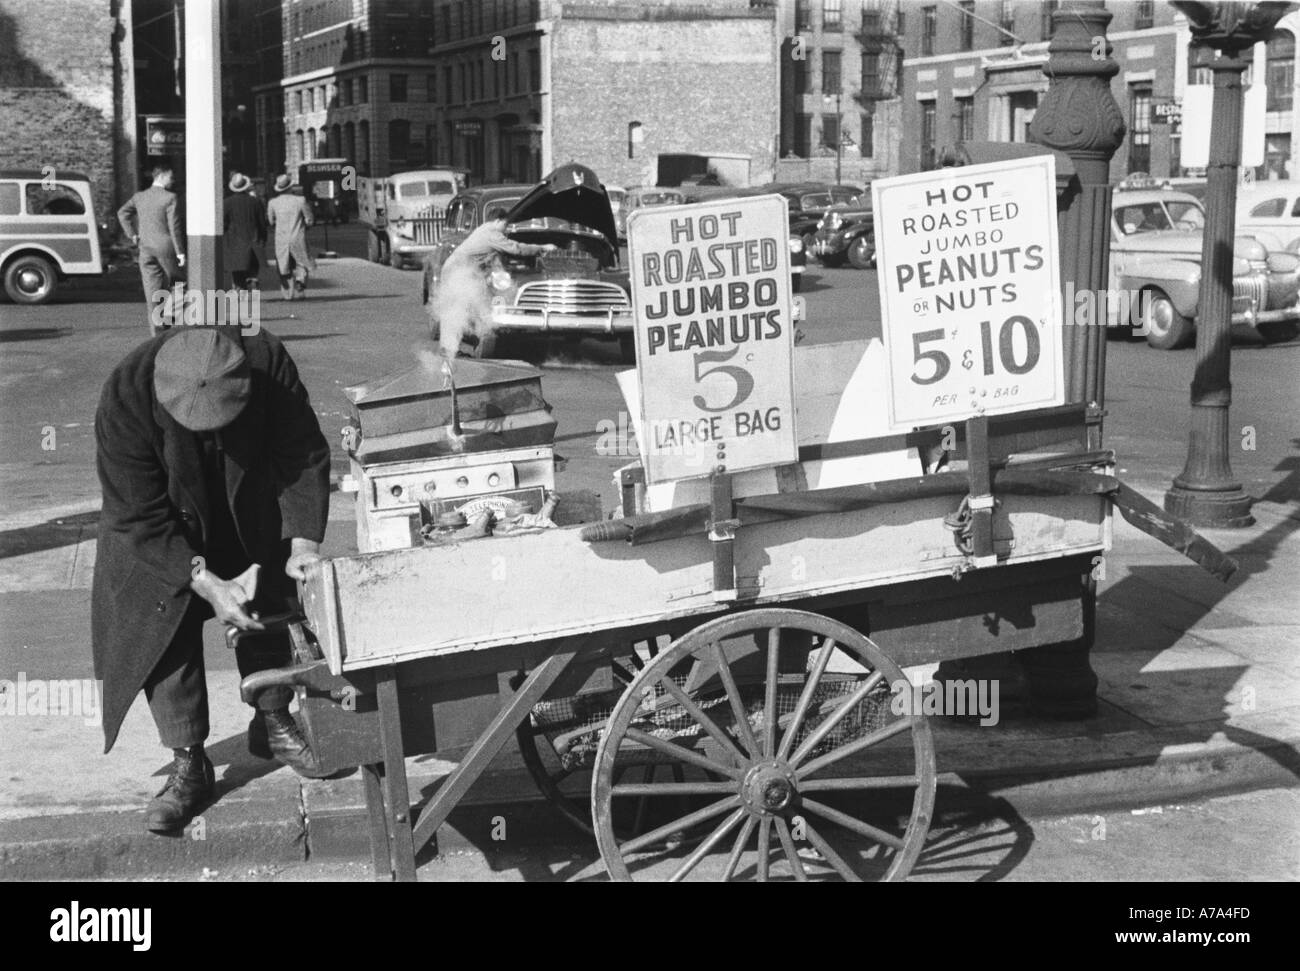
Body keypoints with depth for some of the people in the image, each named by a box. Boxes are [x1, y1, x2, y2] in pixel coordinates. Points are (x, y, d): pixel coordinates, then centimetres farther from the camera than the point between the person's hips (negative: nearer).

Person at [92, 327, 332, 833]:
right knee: (165, 629, -8)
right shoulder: (125, 399, -37)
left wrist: (303, 539, -29)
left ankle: (273, 723, 33)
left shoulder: (267, 361, -32)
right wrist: (205, 582, -34)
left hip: (250, 520, 3)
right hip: (161, 533, -2)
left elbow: (304, 455, -19)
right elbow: (139, 520, -30)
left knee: (268, 609, 11)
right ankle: (188, 764, 5)